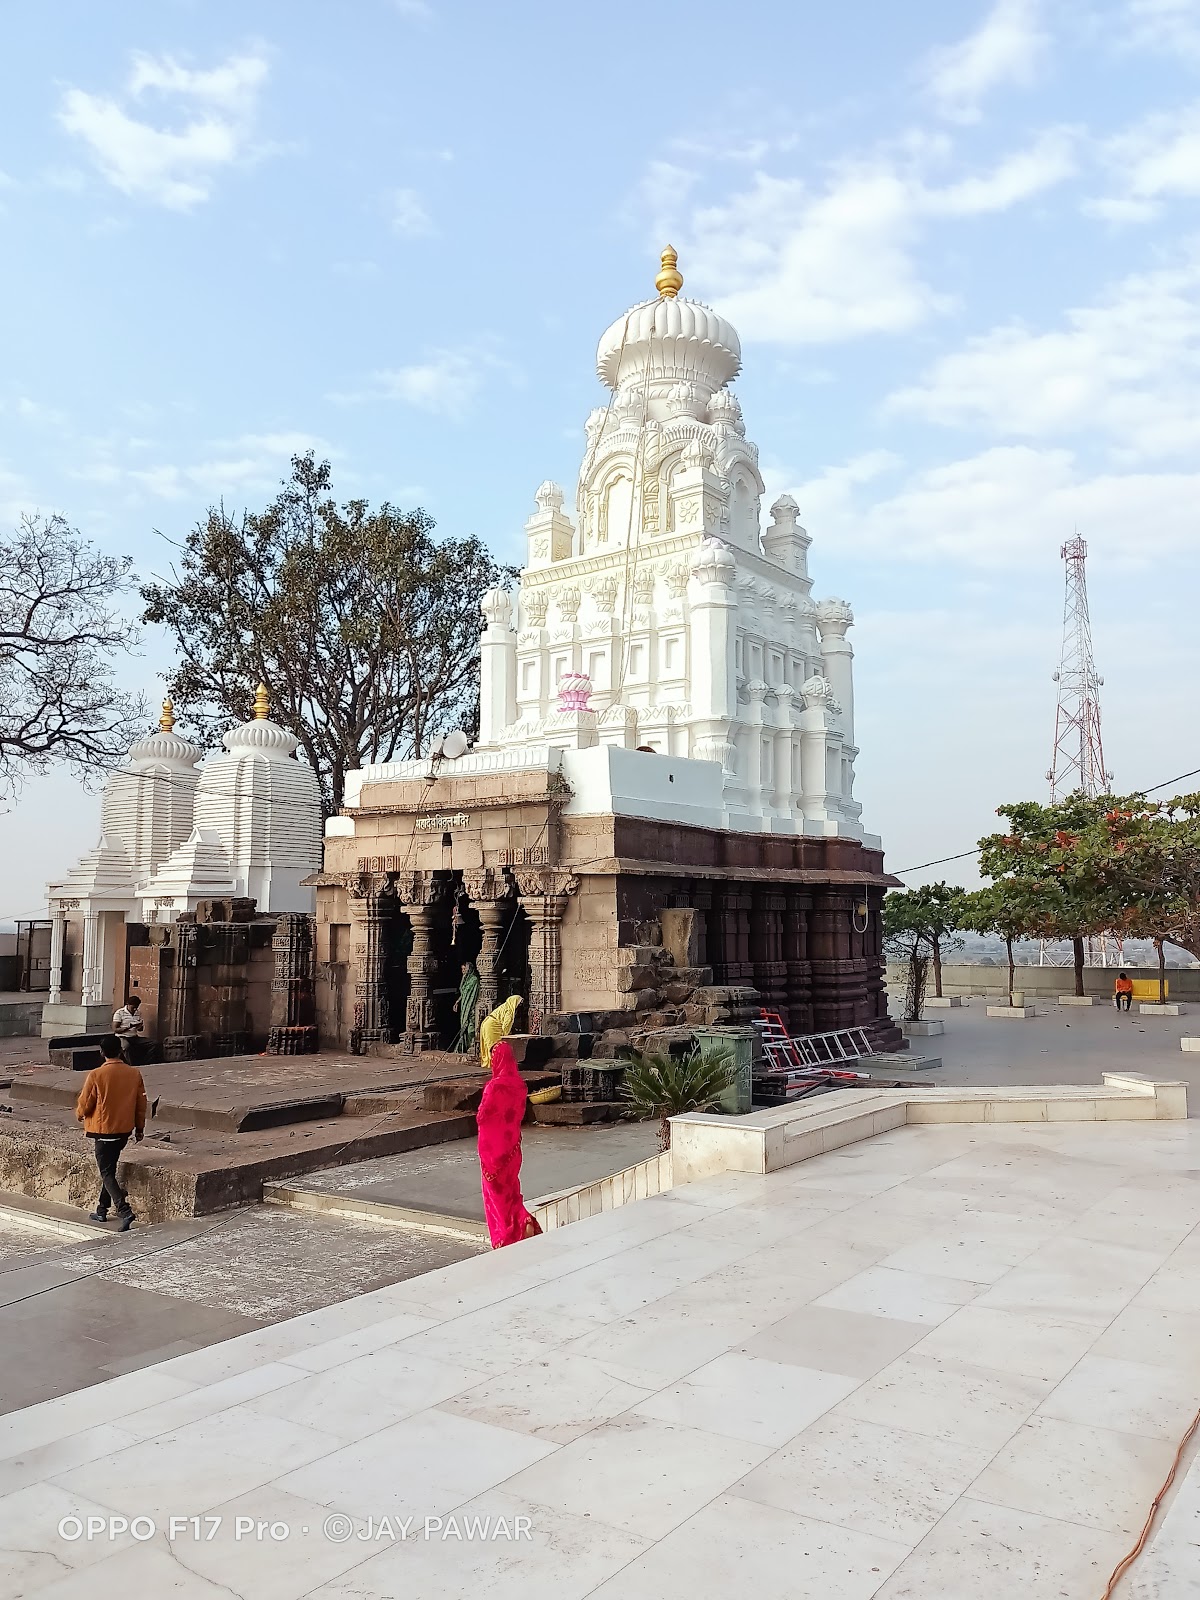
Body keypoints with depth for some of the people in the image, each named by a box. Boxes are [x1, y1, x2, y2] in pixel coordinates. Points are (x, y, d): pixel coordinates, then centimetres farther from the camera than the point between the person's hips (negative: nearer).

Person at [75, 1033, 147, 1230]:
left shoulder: (96, 1075, -15)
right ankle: (102, 1210, 28)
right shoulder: (134, 1074, -2)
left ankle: (124, 1211, -15)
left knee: (107, 1173, 0)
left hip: (104, 1130, -5)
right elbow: (141, 1103, 5)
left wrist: (80, 1114, 15)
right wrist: (140, 1128, 16)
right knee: (110, 1168, 21)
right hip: (125, 1130, 5)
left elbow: (84, 1104, -8)